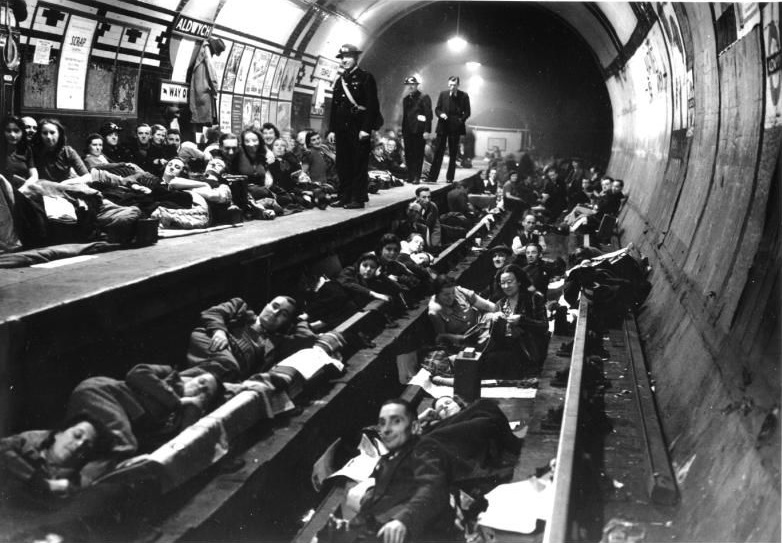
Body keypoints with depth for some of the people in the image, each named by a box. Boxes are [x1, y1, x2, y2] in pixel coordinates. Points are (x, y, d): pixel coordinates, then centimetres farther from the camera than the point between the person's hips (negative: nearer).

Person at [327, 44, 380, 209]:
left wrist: (366, 128, -17)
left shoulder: (365, 77, -2)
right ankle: (344, 197, 14)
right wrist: (331, 129, 11)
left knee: (359, 164, -4)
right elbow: (334, 106, 19)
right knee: (343, 164, 7)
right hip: (342, 128, 7)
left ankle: (358, 198, 0)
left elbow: (372, 104, -10)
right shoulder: (340, 80, 18)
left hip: (358, 127, -6)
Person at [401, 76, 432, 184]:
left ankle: (417, 177, 3)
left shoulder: (424, 97, -2)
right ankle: (410, 176, 9)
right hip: (408, 131, 5)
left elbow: (429, 115, -8)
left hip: (419, 131, -5)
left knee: (418, 154, -2)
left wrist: (427, 131, -15)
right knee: (408, 155, 2)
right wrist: (403, 132, 15)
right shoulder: (405, 99, 17)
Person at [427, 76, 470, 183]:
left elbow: (467, 113, 3)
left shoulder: (464, 96, 0)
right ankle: (432, 177, -1)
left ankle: (450, 178, 14)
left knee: (453, 154, 6)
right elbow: (437, 109, 10)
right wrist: (440, 114, -10)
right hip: (443, 126, 1)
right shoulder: (443, 94, 6)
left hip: (455, 127, -1)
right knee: (438, 152, -2)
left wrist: (461, 120, -12)